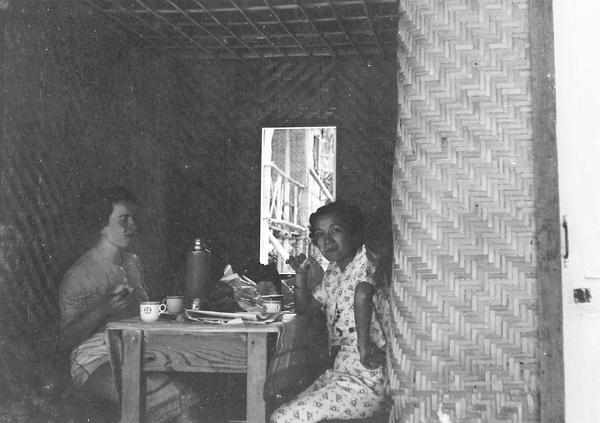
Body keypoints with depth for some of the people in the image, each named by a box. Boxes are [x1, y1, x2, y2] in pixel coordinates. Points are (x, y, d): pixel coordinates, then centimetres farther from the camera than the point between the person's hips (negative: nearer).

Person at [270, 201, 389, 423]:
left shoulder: (364, 261, -13)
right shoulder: (333, 272, 12)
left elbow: (362, 294, -35)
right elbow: (304, 307, 23)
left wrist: (365, 346, -33)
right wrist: (301, 273, 10)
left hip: (365, 382, -8)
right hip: (341, 373, 8)